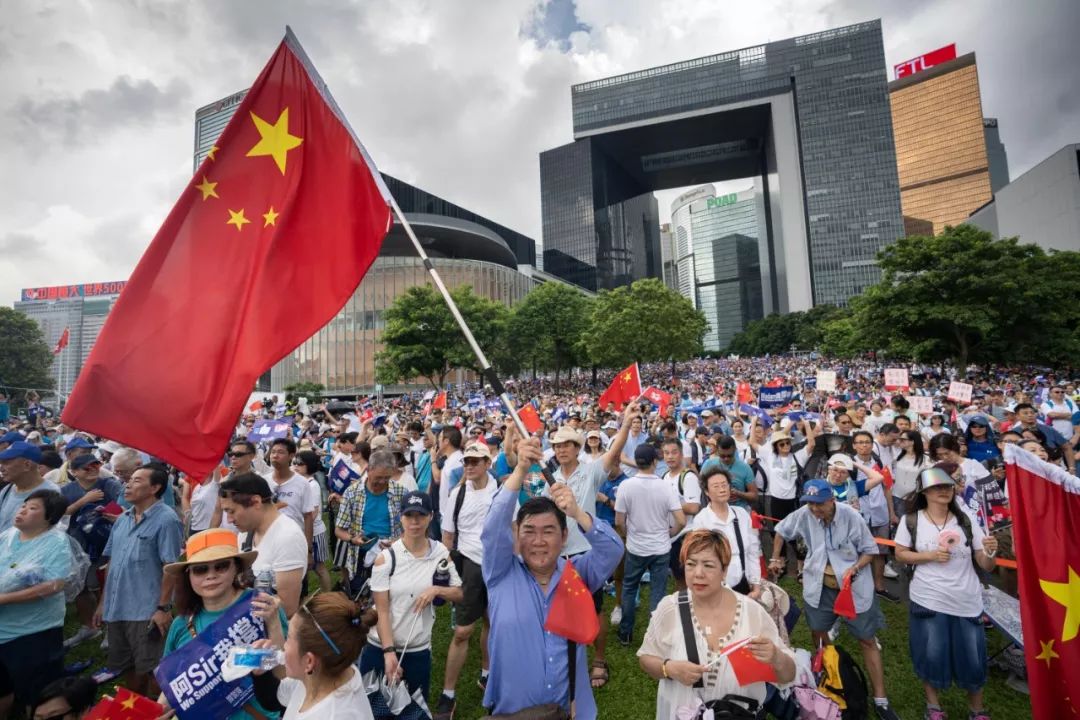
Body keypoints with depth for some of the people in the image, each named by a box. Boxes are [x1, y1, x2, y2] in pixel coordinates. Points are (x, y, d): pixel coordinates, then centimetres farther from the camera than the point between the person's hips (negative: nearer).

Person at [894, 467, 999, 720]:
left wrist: (990, 551, -22)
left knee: (973, 660, 10)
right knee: (931, 656, 10)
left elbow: (986, 565, -1)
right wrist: (930, 556, -17)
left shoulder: (966, 521, -3)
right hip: (928, 601, -2)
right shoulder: (911, 520, -8)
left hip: (967, 602, 2)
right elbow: (900, 554, -2)